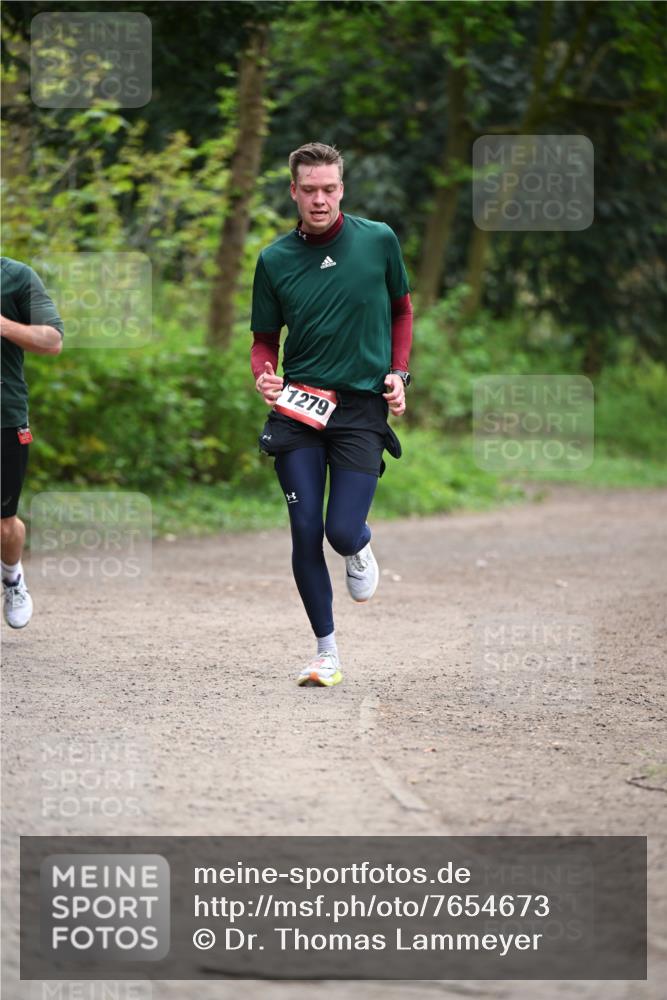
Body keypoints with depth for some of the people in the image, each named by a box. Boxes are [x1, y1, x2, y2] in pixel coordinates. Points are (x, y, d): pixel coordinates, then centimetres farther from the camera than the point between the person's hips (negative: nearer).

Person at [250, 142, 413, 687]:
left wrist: (399, 373, 4)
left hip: (363, 407, -1)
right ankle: (326, 650, 11)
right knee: (306, 532, -3)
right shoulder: (274, 260, 1)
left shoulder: (379, 240, 0)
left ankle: (360, 548, 29)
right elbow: (265, 339, 10)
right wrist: (265, 375, -11)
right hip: (298, 406, 1)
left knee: (342, 530, -10)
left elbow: (402, 310, 15)